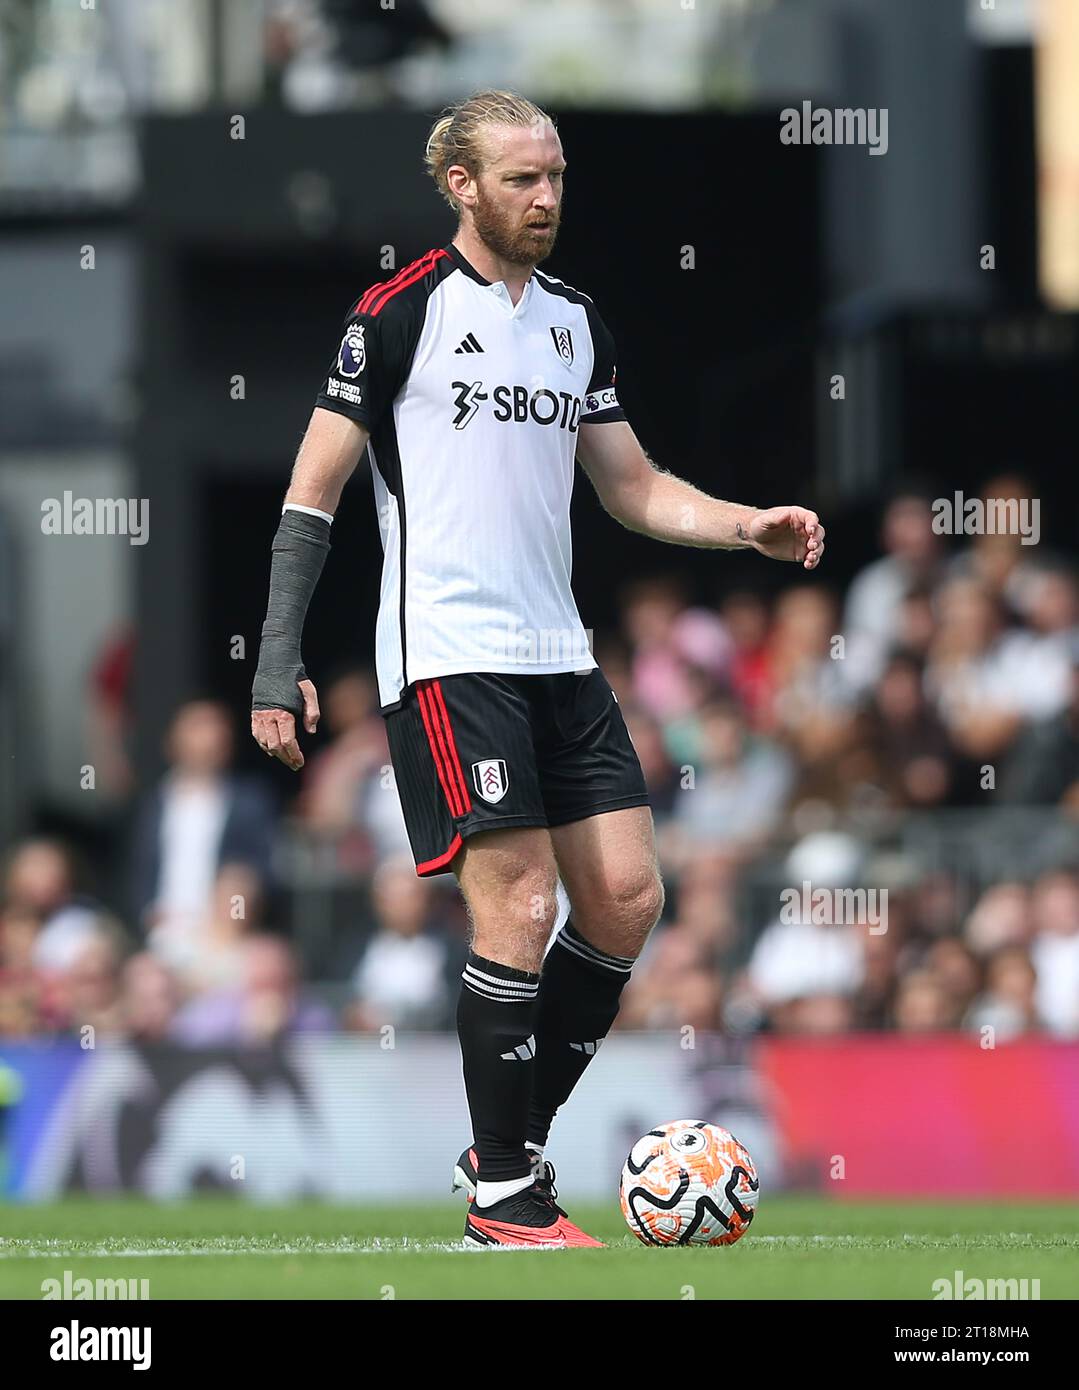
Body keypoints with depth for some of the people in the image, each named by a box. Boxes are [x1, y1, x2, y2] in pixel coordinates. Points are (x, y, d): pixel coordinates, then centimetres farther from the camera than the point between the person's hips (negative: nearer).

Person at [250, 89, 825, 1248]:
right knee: (520, 906, -12)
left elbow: (633, 488, 20)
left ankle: (512, 1144, 15)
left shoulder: (575, 321, 13)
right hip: (447, 659, -7)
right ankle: (501, 1196, -2)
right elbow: (314, 489, -4)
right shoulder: (400, 314, -5)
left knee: (626, 900, 1)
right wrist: (277, 663, -10)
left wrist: (751, 527, 2)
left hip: (558, 655, 7)